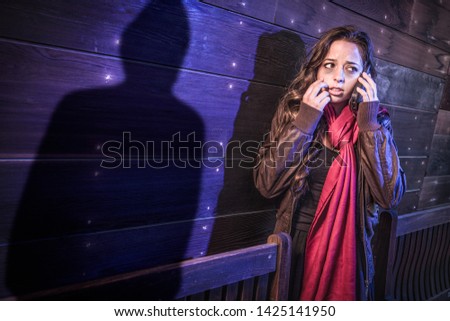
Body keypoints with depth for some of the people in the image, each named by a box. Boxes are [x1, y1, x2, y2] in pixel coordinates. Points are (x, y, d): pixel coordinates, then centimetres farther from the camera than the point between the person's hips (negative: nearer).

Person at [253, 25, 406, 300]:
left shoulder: (376, 122, -4)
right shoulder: (295, 110, -8)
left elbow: (391, 196, -14)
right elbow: (266, 185, -17)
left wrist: (370, 124, -17)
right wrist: (304, 122, -22)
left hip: (350, 252, 1)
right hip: (295, 249, 0)